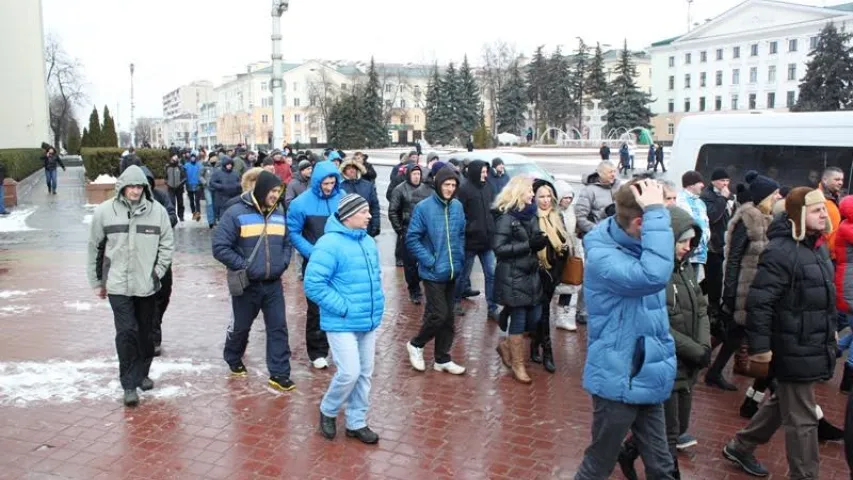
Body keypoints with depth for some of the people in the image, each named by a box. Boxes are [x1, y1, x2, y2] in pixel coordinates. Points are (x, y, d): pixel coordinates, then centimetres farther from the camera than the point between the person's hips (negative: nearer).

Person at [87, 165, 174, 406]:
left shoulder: (157, 210, -5)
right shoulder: (104, 211, -4)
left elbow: (167, 244, 3)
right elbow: (95, 248, 5)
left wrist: (157, 272, -5)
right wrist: (97, 281, 9)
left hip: (147, 284, 2)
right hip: (118, 284, -1)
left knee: (145, 332, 13)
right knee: (127, 332, -6)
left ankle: (141, 374, 33)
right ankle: (129, 385, 4)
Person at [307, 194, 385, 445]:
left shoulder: (368, 241, 8)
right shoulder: (330, 244, -18)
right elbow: (313, 284, -22)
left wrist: (377, 303, 9)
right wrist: (343, 308, -20)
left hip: (368, 321, 8)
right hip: (342, 323, -7)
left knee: (365, 373, 12)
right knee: (349, 372, -10)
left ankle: (356, 422, 27)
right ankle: (327, 411, 19)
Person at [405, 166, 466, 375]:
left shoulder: (457, 206, 4)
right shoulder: (423, 208, -12)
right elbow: (411, 239, -11)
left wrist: (459, 258, 5)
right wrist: (430, 261, -14)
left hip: (452, 272, 6)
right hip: (433, 272, -6)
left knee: (448, 316, 11)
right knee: (438, 315, -8)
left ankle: (443, 359, 24)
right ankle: (415, 344, 18)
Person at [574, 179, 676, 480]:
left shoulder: (635, 246, 3)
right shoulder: (602, 257, -24)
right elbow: (654, 276, -41)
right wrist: (657, 212, -35)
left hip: (647, 377, 8)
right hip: (619, 381, -8)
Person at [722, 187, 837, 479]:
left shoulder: (818, 246, 9)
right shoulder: (781, 251, -20)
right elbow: (758, 302, -23)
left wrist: (830, 334, 23)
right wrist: (760, 349, -22)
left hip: (814, 346, 10)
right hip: (794, 350, -10)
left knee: (783, 403, 22)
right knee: (802, 418, 3)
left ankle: (739, 447, 39)